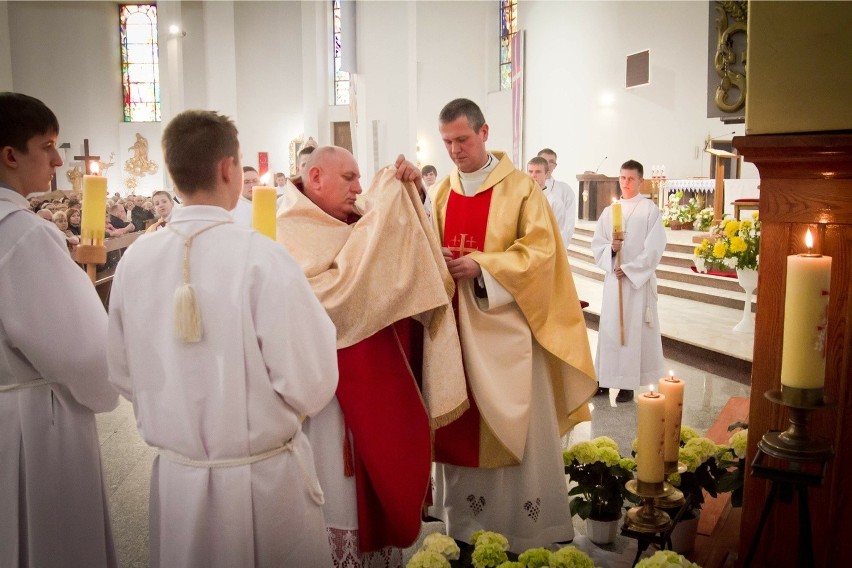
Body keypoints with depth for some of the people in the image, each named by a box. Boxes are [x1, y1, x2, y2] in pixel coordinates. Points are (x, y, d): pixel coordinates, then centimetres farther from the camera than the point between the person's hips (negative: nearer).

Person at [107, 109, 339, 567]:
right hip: (263, 477, -4)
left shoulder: (134, 259, -8)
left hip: (175, 475, 4)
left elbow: (122, 374, 4)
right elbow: (311, 385, -19)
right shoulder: (261, 258, -22)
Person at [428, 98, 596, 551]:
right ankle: (463, 523, 26)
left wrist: (481, 266, -20)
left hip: (503, 323, -4)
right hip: (455, 323, 4)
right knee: (459, 420, 10)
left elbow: (540, 250, -10)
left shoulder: (520, 187, -4)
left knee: (512, 423, 4)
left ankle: (522, 525, 20)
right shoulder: (440, 192, 10)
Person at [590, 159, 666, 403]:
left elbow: (655, 247, -8)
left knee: (634, 330, -2)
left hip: (638, 278, -4)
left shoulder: (650, 209, -2)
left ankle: (628, 384, 4)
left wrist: (629, 269, -12)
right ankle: (605, 379, 13)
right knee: (609, 328, 5)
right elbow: (597, 244, 8)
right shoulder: (609, 211, 10)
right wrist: (610, 248, -13)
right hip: (613, 277, 4)